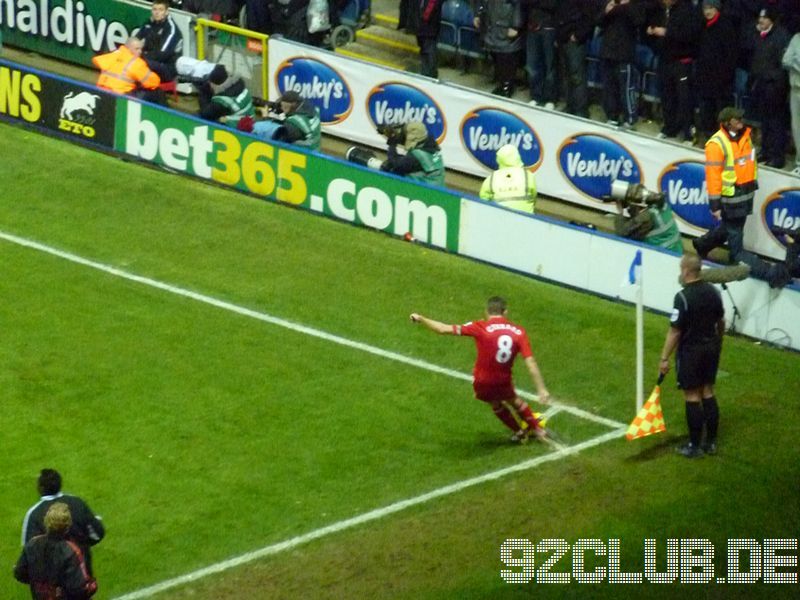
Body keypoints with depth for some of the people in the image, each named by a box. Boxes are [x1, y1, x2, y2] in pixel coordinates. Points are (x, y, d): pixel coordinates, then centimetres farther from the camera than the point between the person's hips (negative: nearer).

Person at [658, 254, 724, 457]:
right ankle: (711, 442, 19)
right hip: (711, 348, 7)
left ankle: (695, 446, 8)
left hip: (690, 351, -7)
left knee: (692, 397, 2)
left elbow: (675, 331, -20)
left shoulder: (683, 297, -21)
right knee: (708, 393, 14)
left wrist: (665, 358, -14)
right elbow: (721, 322, 12)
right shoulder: (713, 292, 0)